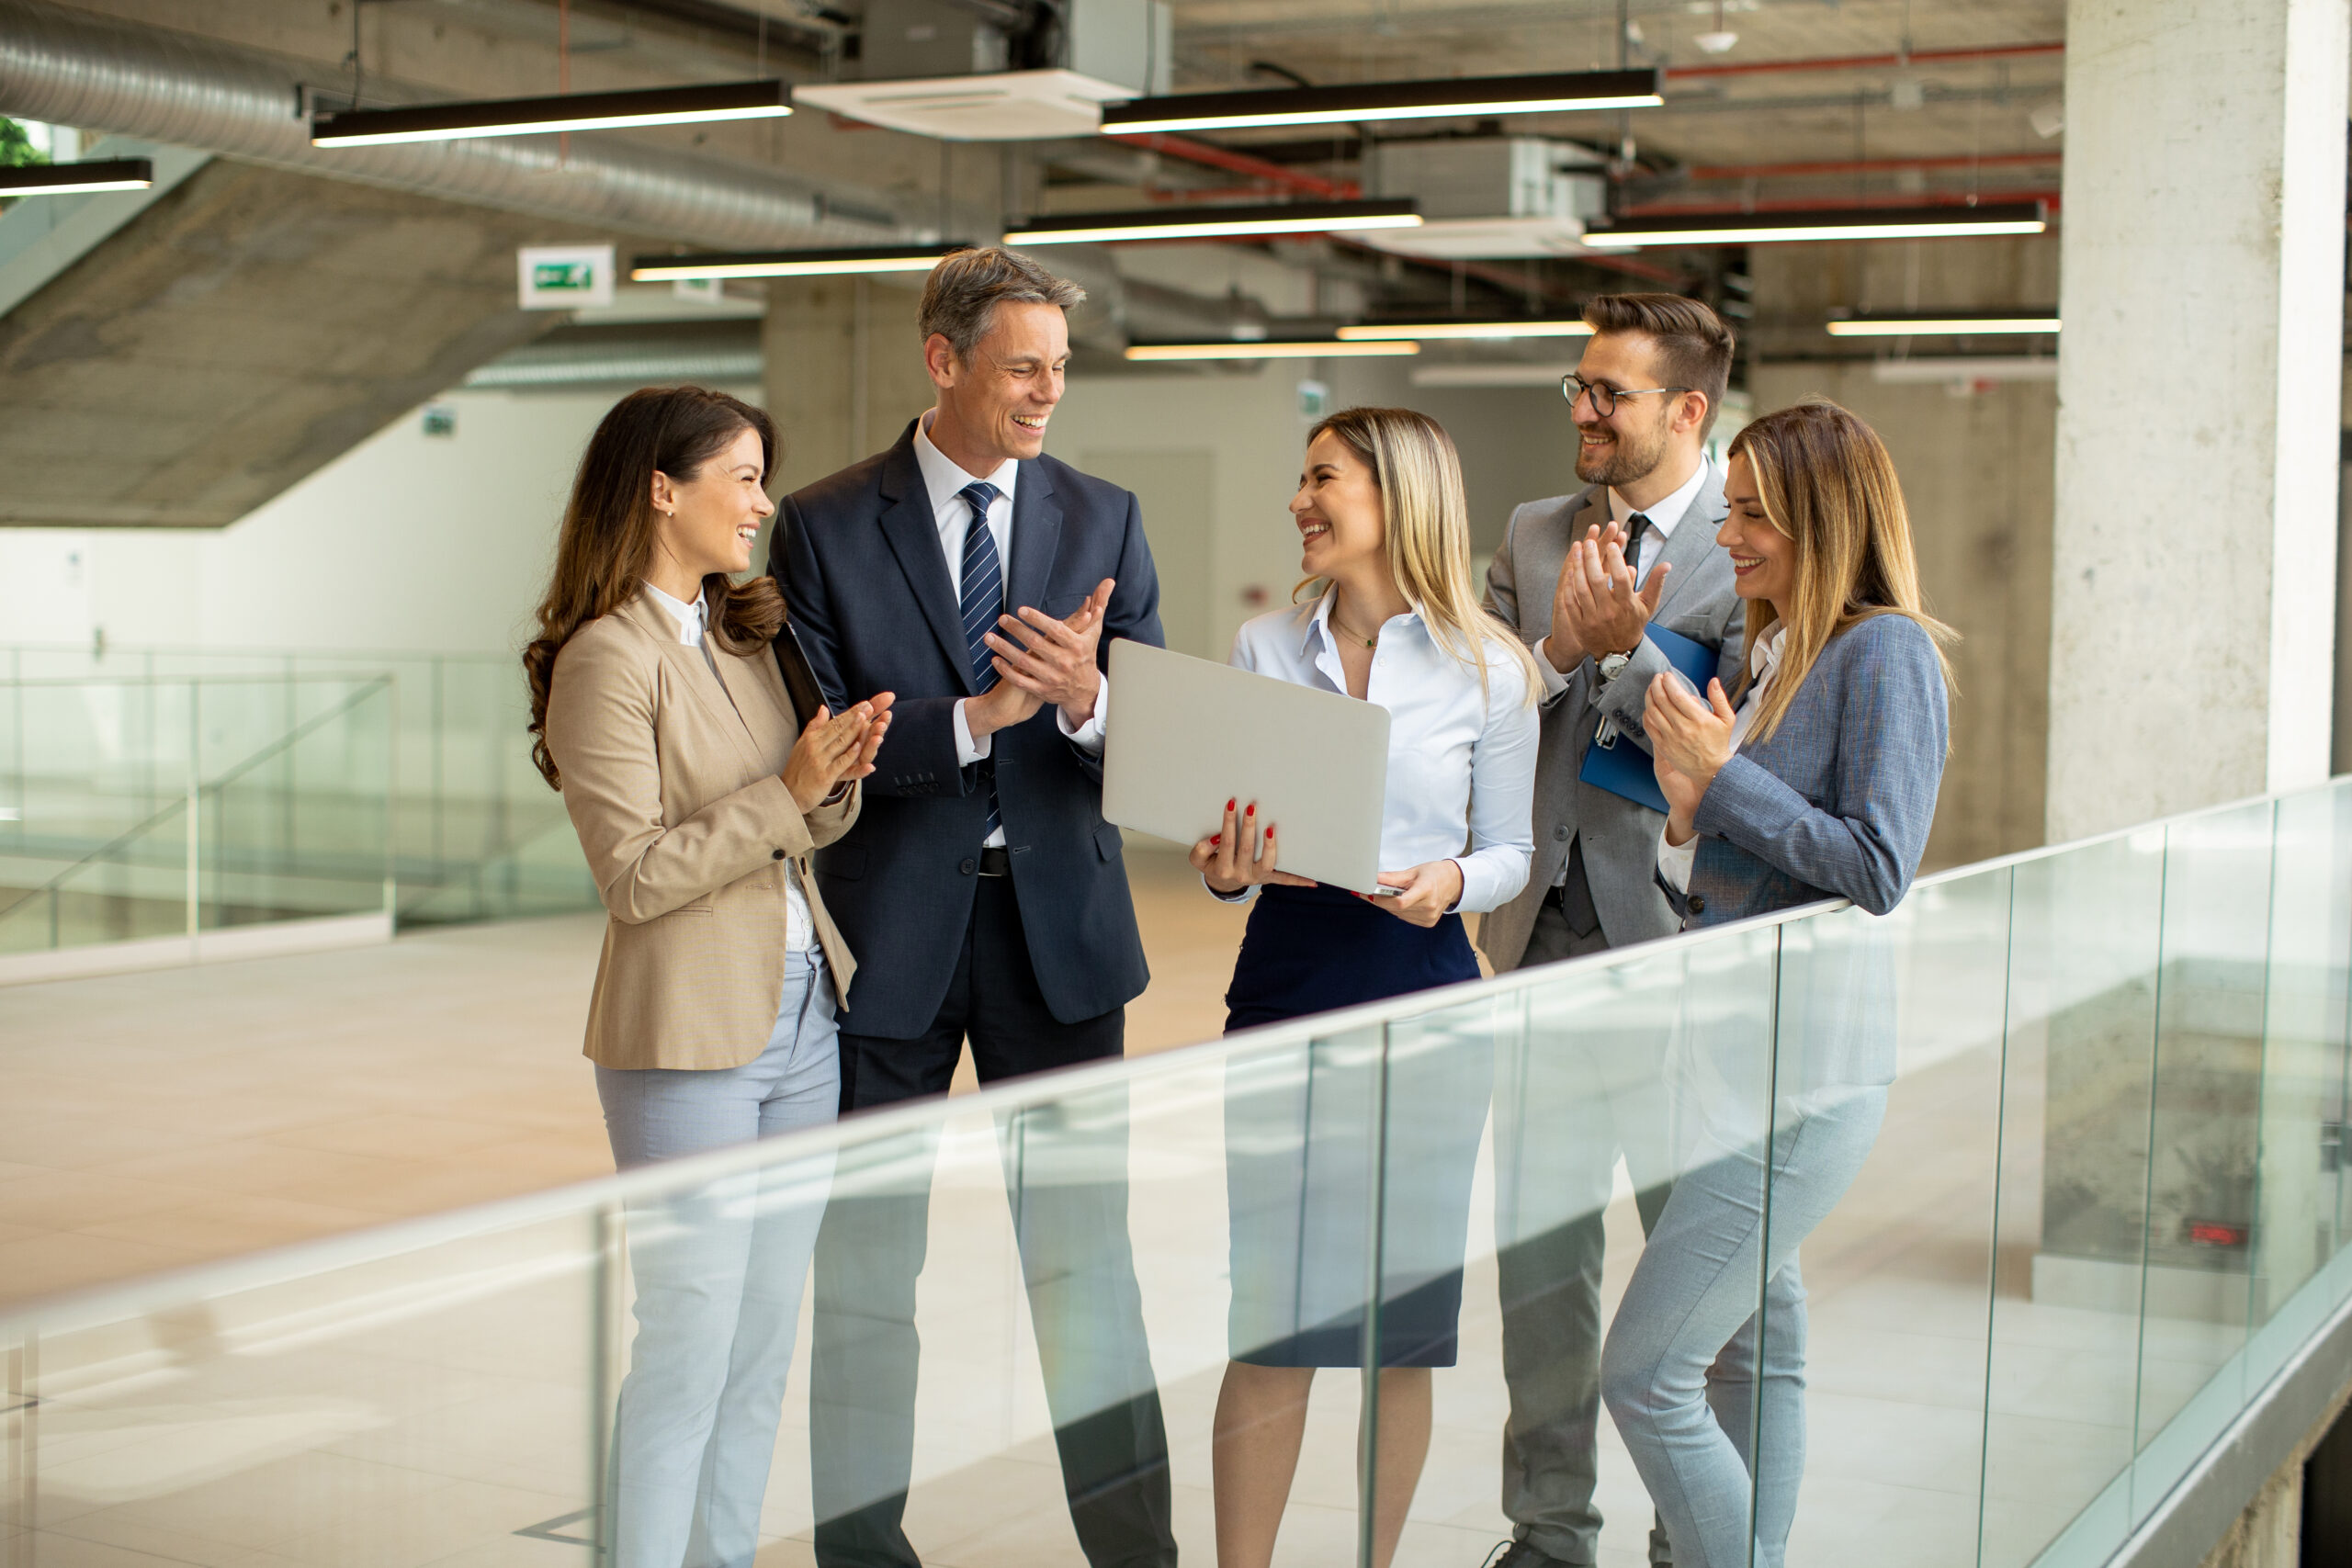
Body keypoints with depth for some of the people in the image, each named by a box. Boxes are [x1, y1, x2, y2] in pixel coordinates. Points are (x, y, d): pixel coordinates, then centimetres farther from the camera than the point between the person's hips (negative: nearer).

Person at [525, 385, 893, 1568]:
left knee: (764, 1345, 13)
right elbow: (635, 876, -17)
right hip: (690, 1036, -8)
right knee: (689, 1349, 0)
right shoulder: (607, 658, -13)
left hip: (802, 1016, 8)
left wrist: (837, 780, -6)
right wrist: (787, 793, -19)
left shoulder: (742, 635, 11)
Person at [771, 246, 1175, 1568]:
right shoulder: (825, 526, -3)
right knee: (865, 1264, 10)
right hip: (890, 923, -1)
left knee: (1086, 1250, 6)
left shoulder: (1104, 521, 4)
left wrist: (1086, 698, -22)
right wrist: (973, 717, -20)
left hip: (1056, 921, 1)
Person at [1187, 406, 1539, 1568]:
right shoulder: (1265, 647, 5)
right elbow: (1229, 840, 11)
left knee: (1402, 1328, 7)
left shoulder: (1488, 668, -2)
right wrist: (1224, 870, -11)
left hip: (1423, 991, -1)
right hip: (1283, 981, 1)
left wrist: (1453, 883, -15)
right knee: (1269, 1324, 2)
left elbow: (1509, 850, 6)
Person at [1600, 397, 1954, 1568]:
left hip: (1805, 1066, -9)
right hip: (1739, 1048, 9)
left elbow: (1878, 870, -19)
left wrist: (1725, 779, -14)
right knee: (1754, 1353, 16)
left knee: (1644, 1374, -10)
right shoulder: (1767, 654, 15)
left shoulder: (1885, 651, -10)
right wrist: (1687, 814, -3)